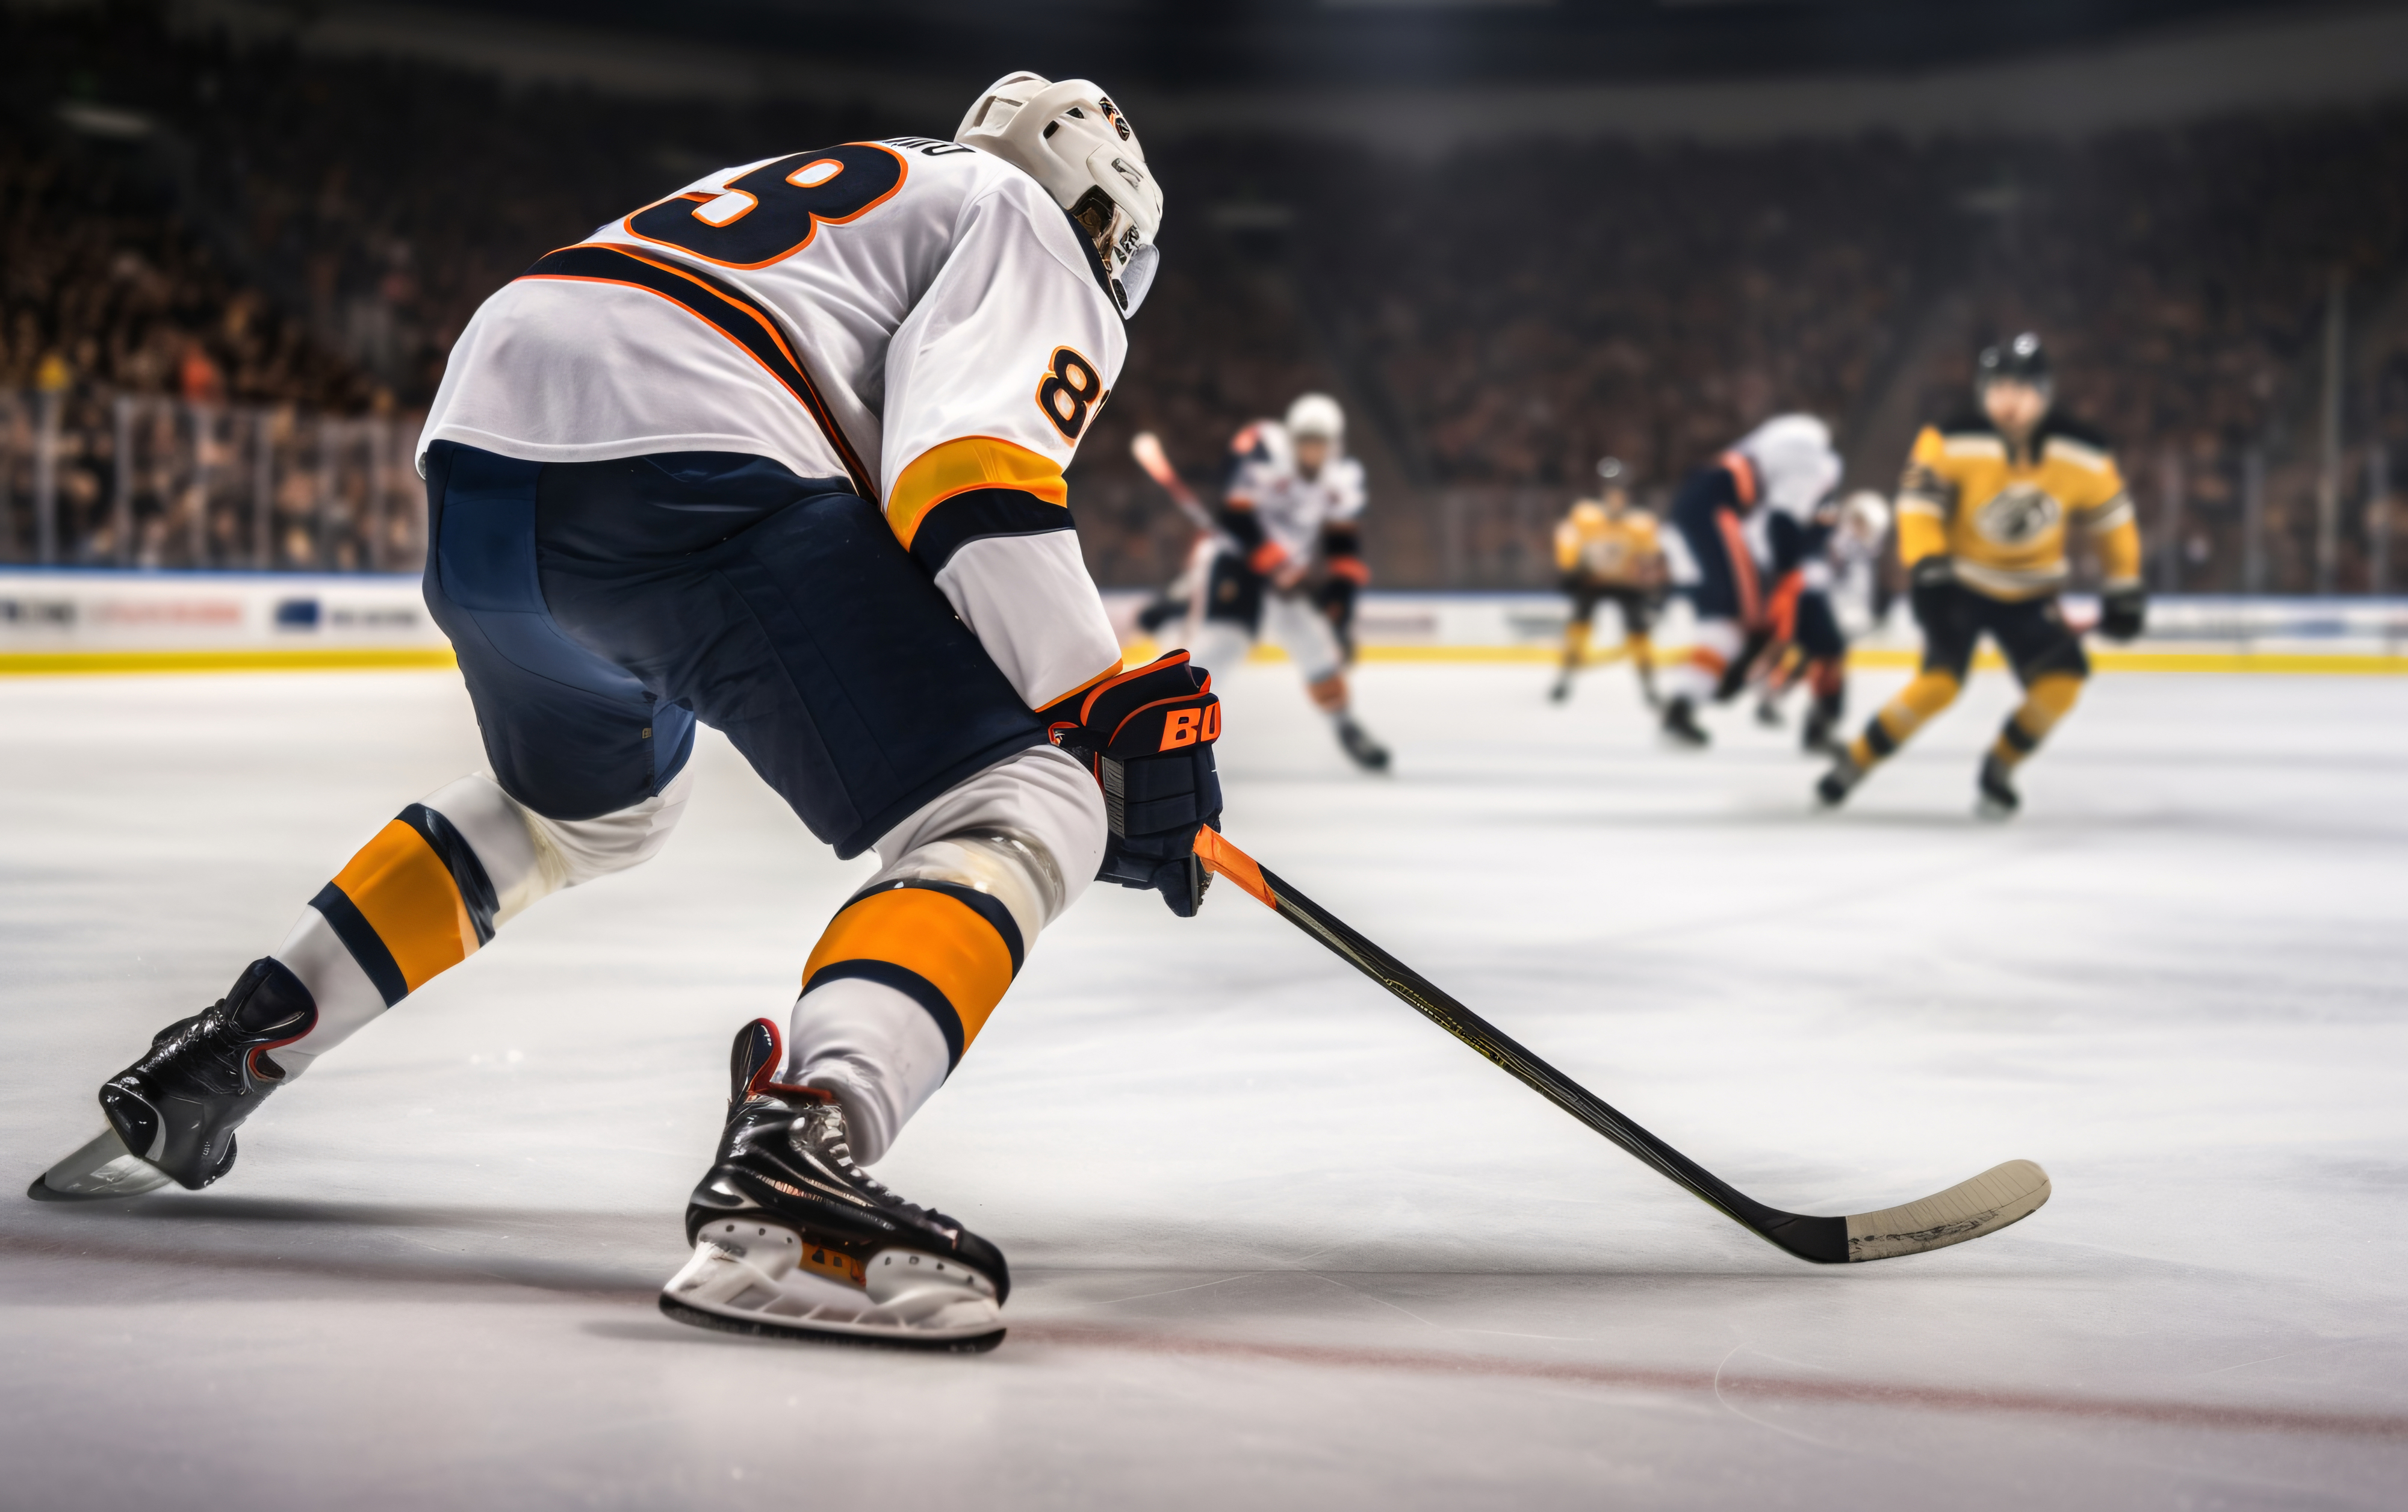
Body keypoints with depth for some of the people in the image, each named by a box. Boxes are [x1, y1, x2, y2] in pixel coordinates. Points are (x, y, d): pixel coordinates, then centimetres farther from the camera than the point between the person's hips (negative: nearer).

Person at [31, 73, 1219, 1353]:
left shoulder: (791, 192, 39)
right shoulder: (1026, 228, 14)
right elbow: (972, 477, -7)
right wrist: (1109, 714, -7)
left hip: (476, 448, 9)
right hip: (683, 469, -9)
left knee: (588, 804, 36)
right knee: (1016, 818, -9)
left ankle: (226, 1050, 33)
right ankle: (787, 1165, -34)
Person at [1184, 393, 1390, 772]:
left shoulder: (1343, 479, -4)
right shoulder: (1261, 450, -22)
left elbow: (1344, 545, -1)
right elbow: (1235, 516, -27)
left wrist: (1340, 592, -13)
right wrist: (1274, 562, -31)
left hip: (1288, 572, 6)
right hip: (1235, 557, -5)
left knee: (1318, 644, 2)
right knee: (1217, 640, -21)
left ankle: (1347, 729, 19)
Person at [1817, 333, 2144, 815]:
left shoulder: (2083, 455, -13)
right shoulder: (1951, 441, -22)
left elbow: (2113, 519, 0)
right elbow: (1918, 502, -21)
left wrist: (2125, 593, 4)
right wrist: (1927, 567, -36)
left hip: (2030, 594, 4)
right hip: (1959, 583, -3)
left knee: (2061, 680, -17)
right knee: (1941, 681, -24)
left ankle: (1998, 771, 6)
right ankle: (1855, 761, -6)